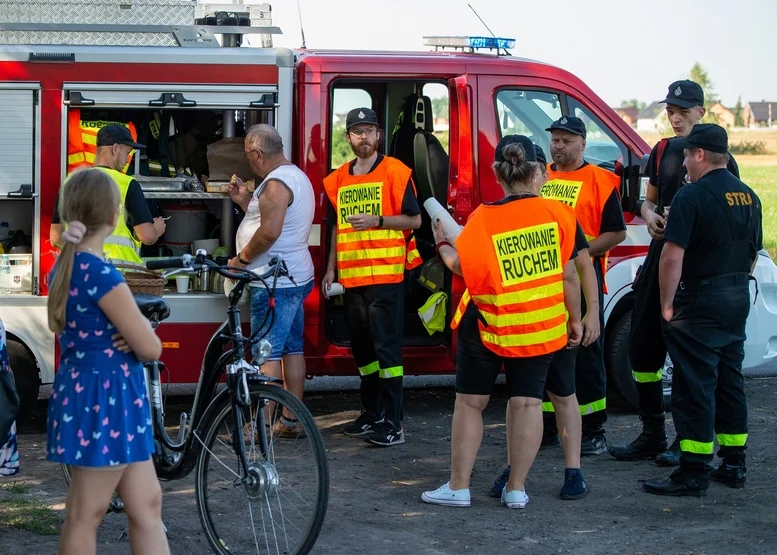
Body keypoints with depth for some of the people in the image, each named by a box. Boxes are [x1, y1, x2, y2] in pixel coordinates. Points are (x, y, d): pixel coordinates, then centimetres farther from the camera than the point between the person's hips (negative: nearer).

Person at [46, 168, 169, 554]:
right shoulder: (101, 274, -20)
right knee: (85, 516, 2)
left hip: (83, 391, 9)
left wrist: (131, 333, -2)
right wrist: (140, 330, 6)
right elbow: (151, 348, -16)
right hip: (106, 397, -9)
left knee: (146, 504, 11)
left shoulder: (64, 268, 7)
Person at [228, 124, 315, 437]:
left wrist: (242, 258, -15)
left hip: (275, 282, -11)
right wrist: (245, 201, 17)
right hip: (295, 278, 11)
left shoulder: (276, 183, -16)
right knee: (292, 348, 12)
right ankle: (292, 420, 18)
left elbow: (269, 231, -26)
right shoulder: (297, 176, 17)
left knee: (267, 352, -8)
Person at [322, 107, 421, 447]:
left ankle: (392, 423, -6)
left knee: (387, 348, -7)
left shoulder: (395, 172, -3)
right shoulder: (338, 179, 15)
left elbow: (414, 219, -5)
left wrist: (376, 220, -18)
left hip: (385, 275, -6)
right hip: (351, 276, 6)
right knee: (362, 348, 12)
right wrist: (331, 268, 17)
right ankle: (371, 415, 22)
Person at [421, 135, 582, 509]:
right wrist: (574, 320, 10)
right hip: (541, 327, 2)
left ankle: (458, 487, 12)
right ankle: (517, 489, 9)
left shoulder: (485, 218, -14)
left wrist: (441, 243, 3)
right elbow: (569, 275, -3)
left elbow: (465, 268, -15)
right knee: (527, 402, 7)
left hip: (489, 326, -2)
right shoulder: (558, 214, -6)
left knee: (470, 402, 8)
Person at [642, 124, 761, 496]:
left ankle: (694, 473, -3)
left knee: (695, 387, -4)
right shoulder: (748, 197, 10)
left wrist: (667, 304, -11)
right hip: (739, 299, 8)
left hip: (700, 301, -8)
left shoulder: (692, 196, -15)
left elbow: (672, 256, -20)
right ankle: (734, 464, 22)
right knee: (729, 380, 16)